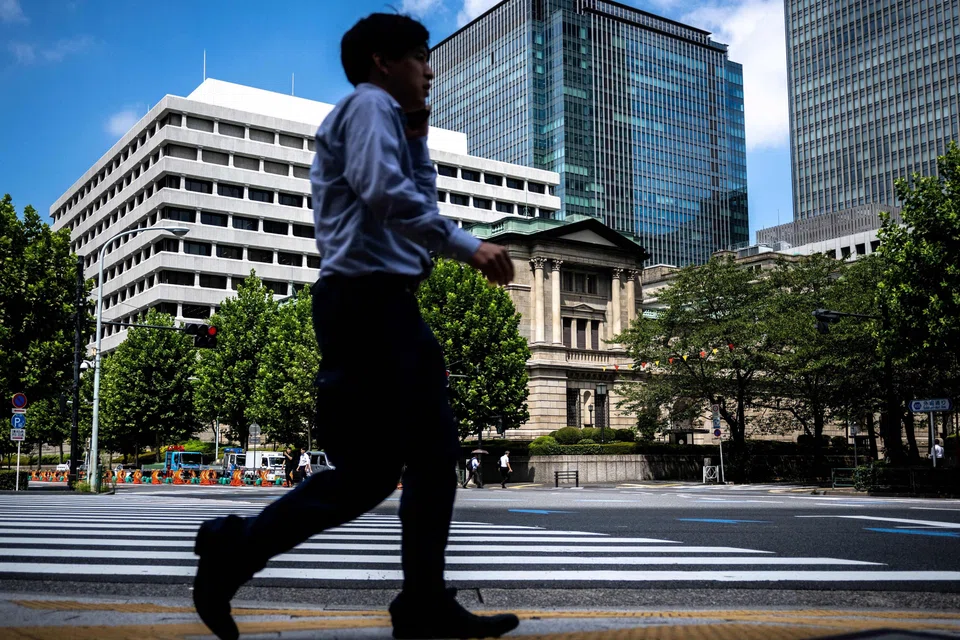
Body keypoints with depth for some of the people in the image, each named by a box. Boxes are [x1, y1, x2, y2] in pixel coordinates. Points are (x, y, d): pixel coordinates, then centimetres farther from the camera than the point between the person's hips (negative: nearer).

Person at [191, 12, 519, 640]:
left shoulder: (384, 117, 27)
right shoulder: (369, 104, -3)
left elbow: (420, 203, 26)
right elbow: (386, 193, -21)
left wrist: (418, 141, 18)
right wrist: (468, 246, -20)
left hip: (390, 305, 10)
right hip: (366, 299, -10)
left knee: (436, 450, 7)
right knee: (370, 471, -7)